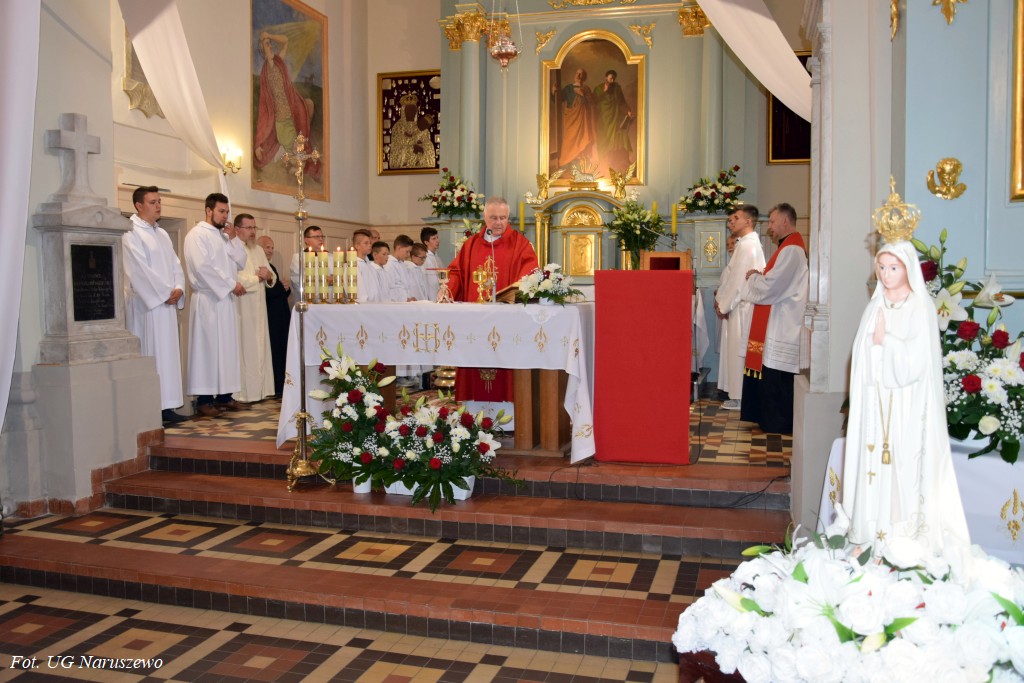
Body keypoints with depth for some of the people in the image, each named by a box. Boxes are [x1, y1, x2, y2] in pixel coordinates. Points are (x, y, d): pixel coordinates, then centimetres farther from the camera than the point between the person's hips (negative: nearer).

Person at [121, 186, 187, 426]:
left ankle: (166, 407, 11)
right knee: (149, 355, -7)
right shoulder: (131, 235, -7)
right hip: (146, 304, -8)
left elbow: (175, 264, 14)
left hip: (168, 303, 8)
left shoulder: (162, 234, 18)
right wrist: (165, 292, -13)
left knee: (168, 354, 7)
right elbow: (140, 271, -15)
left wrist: (178, 289, -3)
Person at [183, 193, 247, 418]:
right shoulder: (197, 234, -7)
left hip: (225, 299, 8)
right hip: (207, 300, -8)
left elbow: (240, 262, 15)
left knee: (227, 346, 7)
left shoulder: (223, 237, 19)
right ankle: (204, 399, -3)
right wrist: (231, 284, -15)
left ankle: (224, 395, 13)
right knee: (207, 347, -7)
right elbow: (203, 267, -17)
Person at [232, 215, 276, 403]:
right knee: (244, 349, -7)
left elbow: (271, 277, 18)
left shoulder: (259, 250, 19)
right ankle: (242, 392, -3)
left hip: (259, 308, 8)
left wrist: (269, 276, -5)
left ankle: (260, 389, 12)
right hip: (241, 308, -7)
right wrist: (258, 276, -9)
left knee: (260, 348, 7)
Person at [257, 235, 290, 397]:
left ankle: (279, 387, 15)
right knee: (272, 352, -5)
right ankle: (273, 388, 2)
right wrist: (280, 286, -11)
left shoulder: (271, 267, 20)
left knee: (281, 351, 9)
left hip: (281, 316, 9)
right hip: (268, 316, -9)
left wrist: (286, 288, 2)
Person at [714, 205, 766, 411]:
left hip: (741, 308, -10)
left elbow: (739, 280, -20)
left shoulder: (747, 246, -17)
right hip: (738, 307, 10)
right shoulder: (747, 243, 15)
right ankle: (737, 394, 20)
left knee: (738, 351, -3)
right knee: (736, 351, 13)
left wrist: (724, 305, -13)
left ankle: (739, 398, 4)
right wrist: (722, 298, 10)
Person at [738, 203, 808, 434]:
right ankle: (771, 420, 22)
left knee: (776, 378, -3)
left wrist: (753, 277, -3)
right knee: (771, 376, 14)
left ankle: (778, 424, 5)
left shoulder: (791, 250, -17)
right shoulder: (791, 247, 16)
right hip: (778, 325, 10)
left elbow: (770, 288, -21)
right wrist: (759, 277, 6)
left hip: (781, 327, -10)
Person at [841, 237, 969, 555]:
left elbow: (917, 362, -13)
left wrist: (885, 340, -9)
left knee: (903, 468, -4)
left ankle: (904, 543, 4)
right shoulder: (875, 307, 10)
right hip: (875, 403, 5)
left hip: (906, 405, -5)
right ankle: (874, 538, 12)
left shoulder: (921, 308, -6)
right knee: (874, 468, 5)